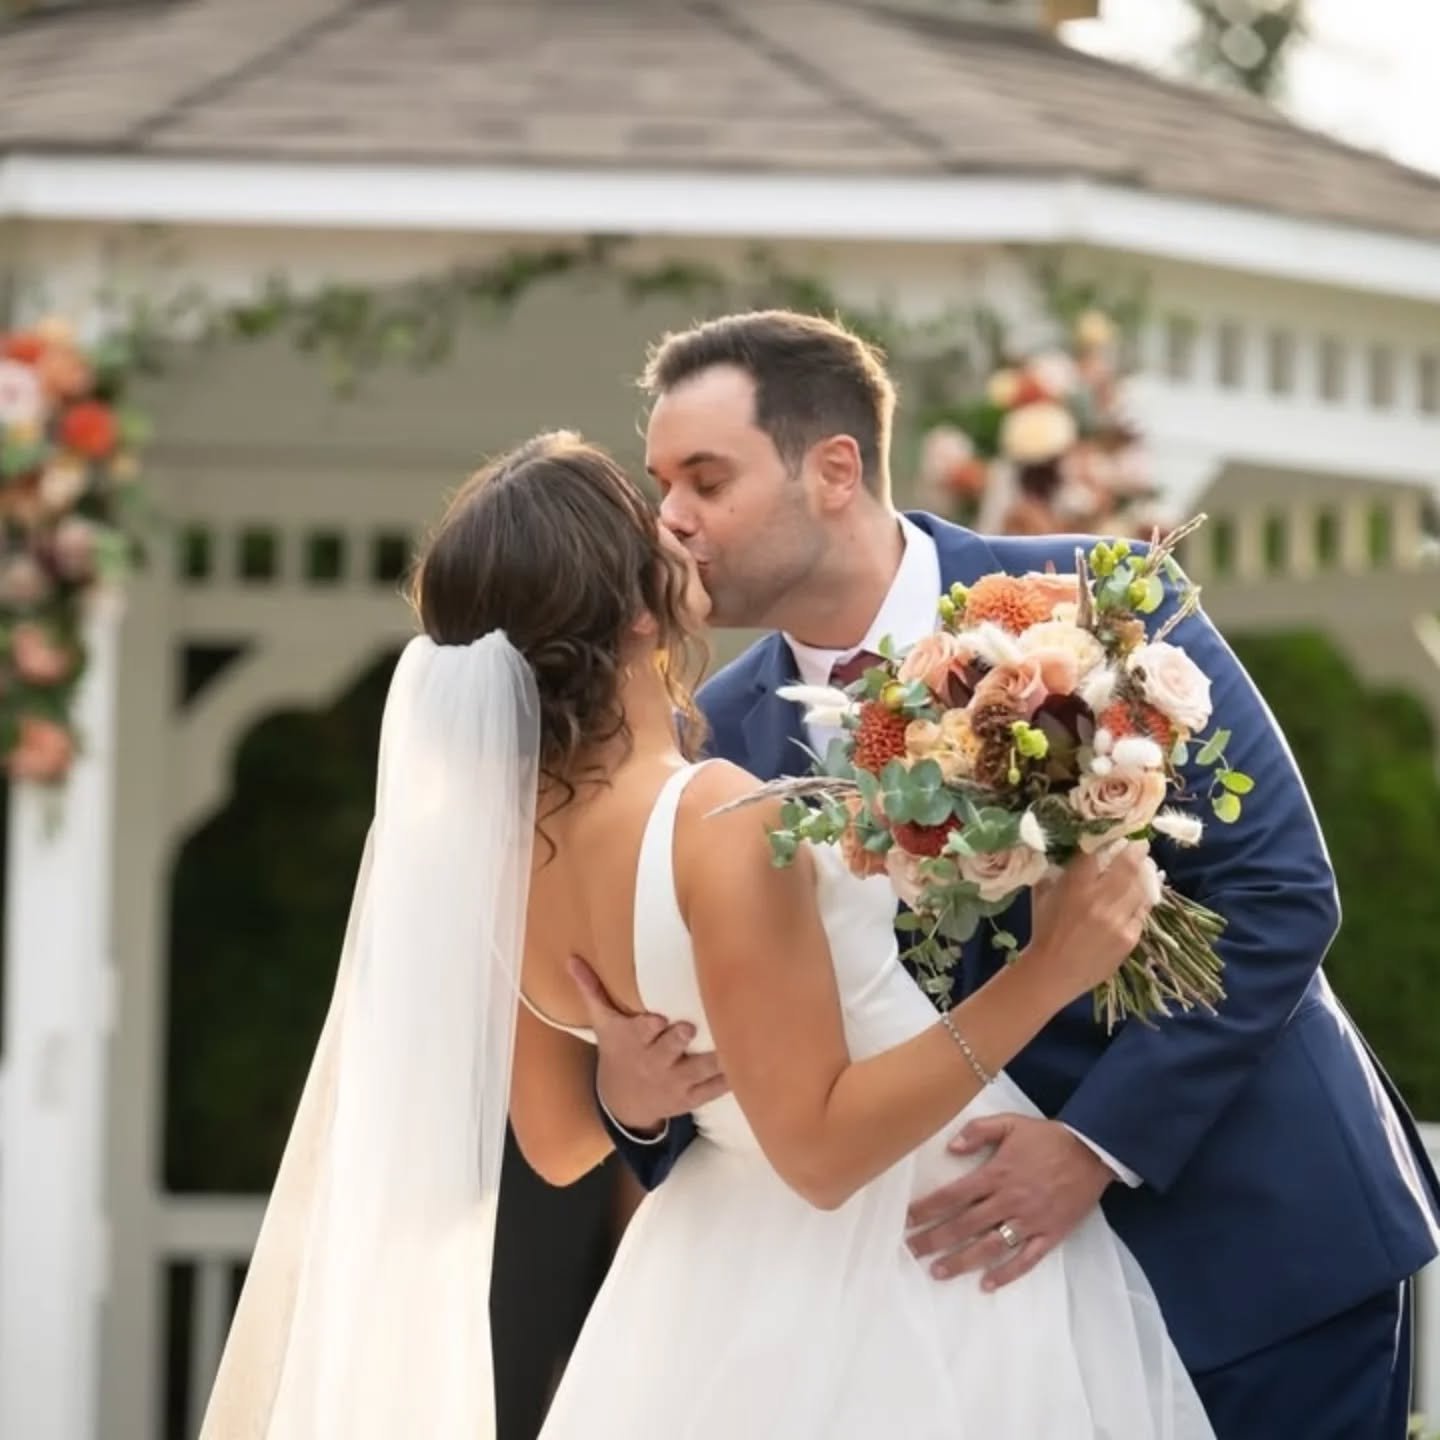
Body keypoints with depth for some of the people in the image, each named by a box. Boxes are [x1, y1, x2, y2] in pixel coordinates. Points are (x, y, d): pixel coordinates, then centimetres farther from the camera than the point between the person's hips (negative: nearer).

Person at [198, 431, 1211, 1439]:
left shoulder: (499, 844, -6)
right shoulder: (720, 821, -28)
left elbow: (560, 1141, 6)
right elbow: (822, 1145, -26)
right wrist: (1049, 974, -27)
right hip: (908, 1272, -7)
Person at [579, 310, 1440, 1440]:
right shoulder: (725, 735, -3)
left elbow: (1280, 891, -15)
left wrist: (1096, 1140, -22)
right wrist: (639, 1093, -21)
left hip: (1269, 1223, -3)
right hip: (1036, 1265, 3)